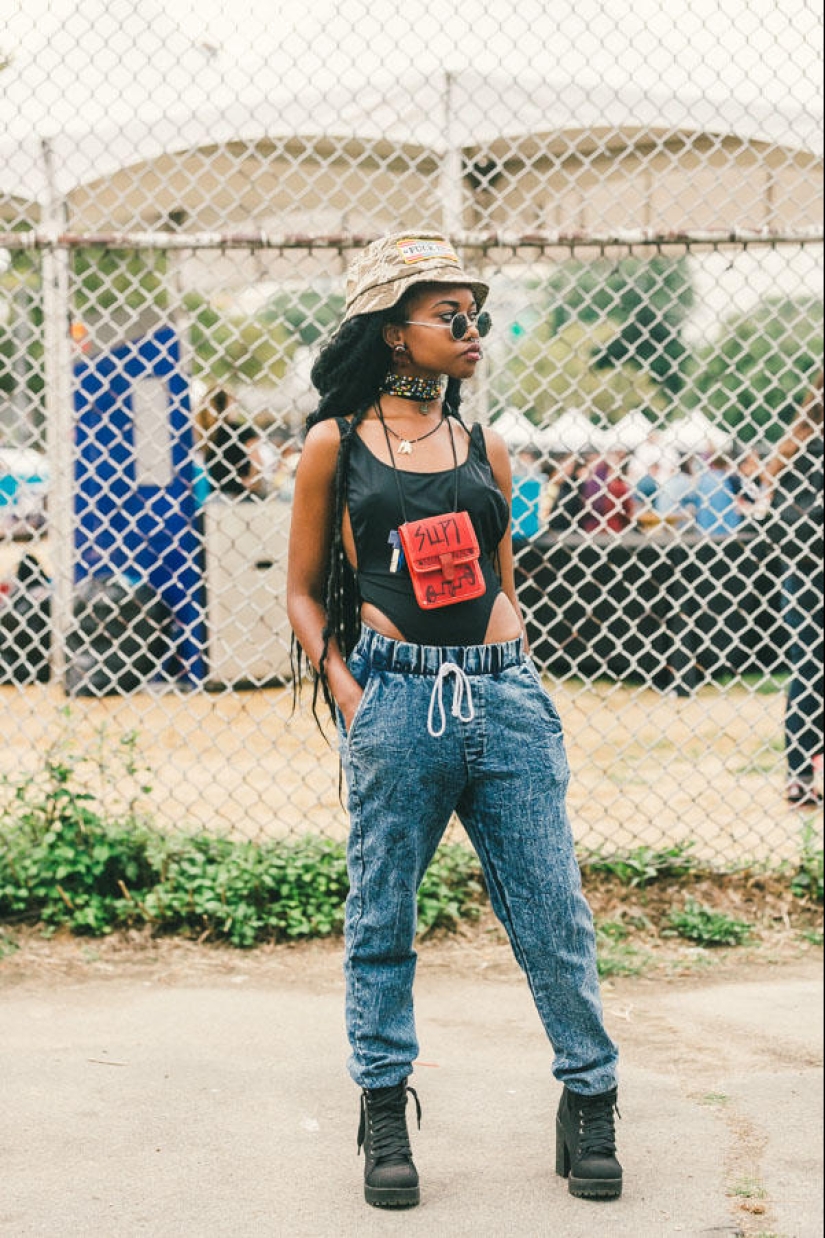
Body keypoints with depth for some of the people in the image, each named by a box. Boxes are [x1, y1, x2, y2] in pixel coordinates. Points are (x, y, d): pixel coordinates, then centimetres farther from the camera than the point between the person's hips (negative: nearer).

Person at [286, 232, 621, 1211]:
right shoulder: (336, 444, 3)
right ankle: (384, 1118, 22)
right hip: (396, 700, -2)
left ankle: (588, 1103, 19)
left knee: (554, 914, 4)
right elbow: (304, 591, 8)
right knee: (382, 920, 6)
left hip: (504, 699, 3)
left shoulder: (484, 449, 13)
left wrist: (512, 681, 9)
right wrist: (346, 693, -4)